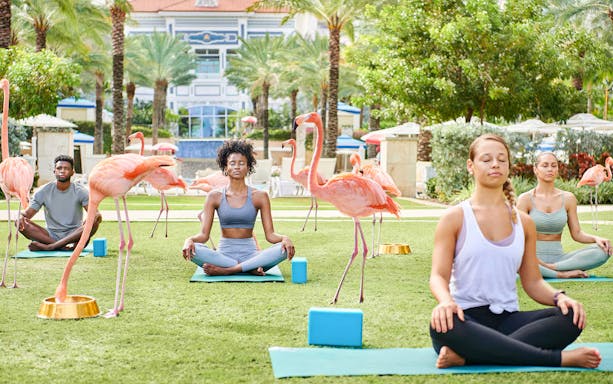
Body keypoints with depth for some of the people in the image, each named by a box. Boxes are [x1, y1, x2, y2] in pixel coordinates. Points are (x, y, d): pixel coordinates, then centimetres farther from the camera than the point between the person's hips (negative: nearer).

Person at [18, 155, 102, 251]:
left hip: (74, 236, -1)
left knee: (94, 222, -32)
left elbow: (95, 213, -13)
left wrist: (96, 216, -39)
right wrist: (21, 217, -27)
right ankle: (63, 246, -32)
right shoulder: (44, 192, 1)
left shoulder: (80, 191, -3)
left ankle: (48, 246, -34)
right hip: (51, 236, 1)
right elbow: (27, 213, -1)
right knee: (21, 222, -22)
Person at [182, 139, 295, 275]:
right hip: (224, 253, 0)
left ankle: (224, 270, -30)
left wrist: (284, 238, -22)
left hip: (249, 253, 0)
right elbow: (203, 234, 0)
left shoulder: (259, 196, 4)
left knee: (284, 249, -29)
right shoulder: (215, 196, 4)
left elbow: (270, 235, 0)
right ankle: (251, 269, -26)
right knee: (193, 249, -31)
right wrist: (189, 240, -23)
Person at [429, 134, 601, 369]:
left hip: (507, 320, 4)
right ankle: (558, 358, -33)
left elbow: (532, 281, 16)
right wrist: (446, 301, -27)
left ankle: (466, 356, -32)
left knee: (570, 317, -23)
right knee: (442, 325, -40)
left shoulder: (523, 223, 16)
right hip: (466, 318, -4)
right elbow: (438, 275, -3)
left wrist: (559, 297, -7)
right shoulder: (455, 218, 5)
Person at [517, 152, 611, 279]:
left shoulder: (568, 198, 9)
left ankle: (551, 268, -23)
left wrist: (596, 238, -12)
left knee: (602, 251, -19)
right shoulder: (526, 199, -1)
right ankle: (563, 274, -26)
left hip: (558, 257, 4)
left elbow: (577, 233, 10)